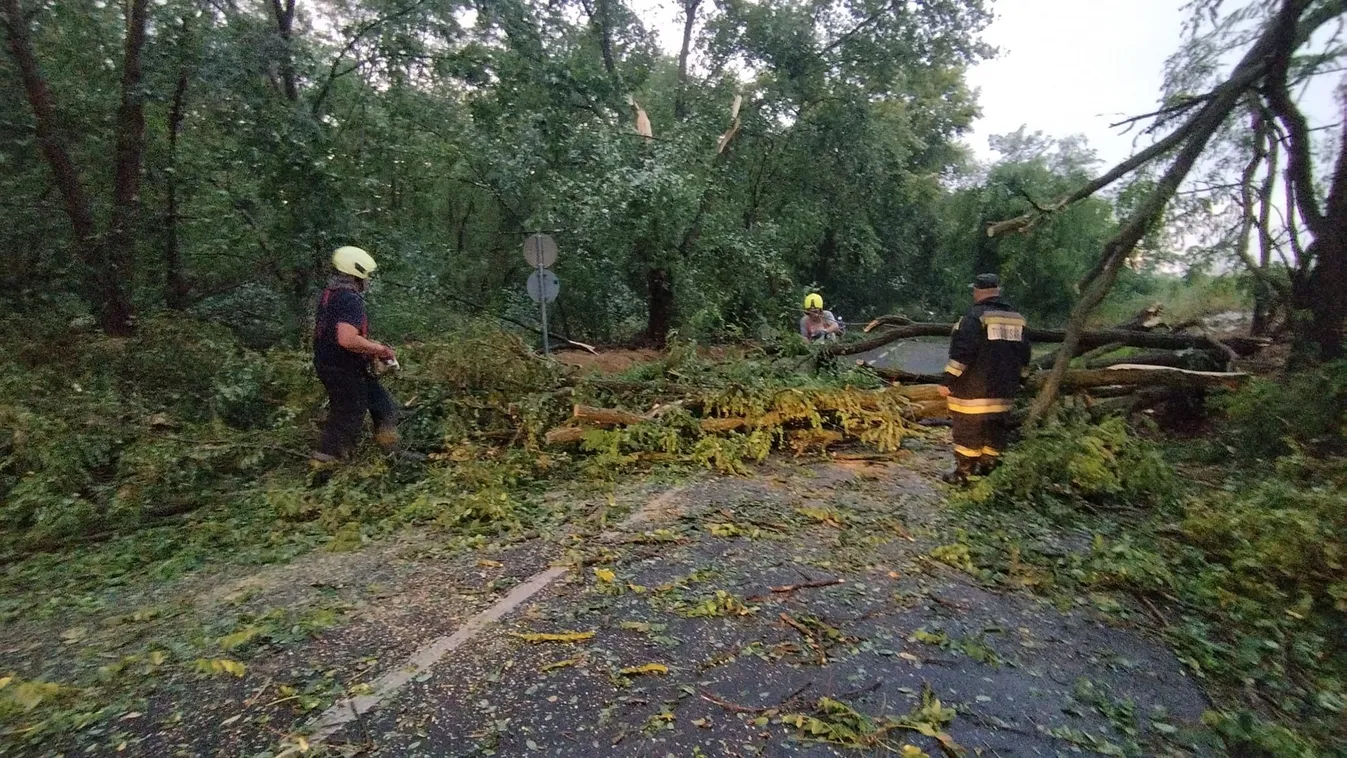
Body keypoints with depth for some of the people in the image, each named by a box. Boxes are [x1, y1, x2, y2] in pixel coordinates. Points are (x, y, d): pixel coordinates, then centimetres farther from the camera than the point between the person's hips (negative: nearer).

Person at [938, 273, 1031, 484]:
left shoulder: (975, 316, -12)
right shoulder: (1017, 318, 12)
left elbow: (962, 352, -19)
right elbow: (1023, 355, 19)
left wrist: (948, 380, -15)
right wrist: (1016, 381, 28)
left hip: (974, 390, -7)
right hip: (1003, 390, 7)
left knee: (968, 430, 0)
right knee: (996, 431, 14)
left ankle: (964, 474, 5)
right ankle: (989, 470, 23)